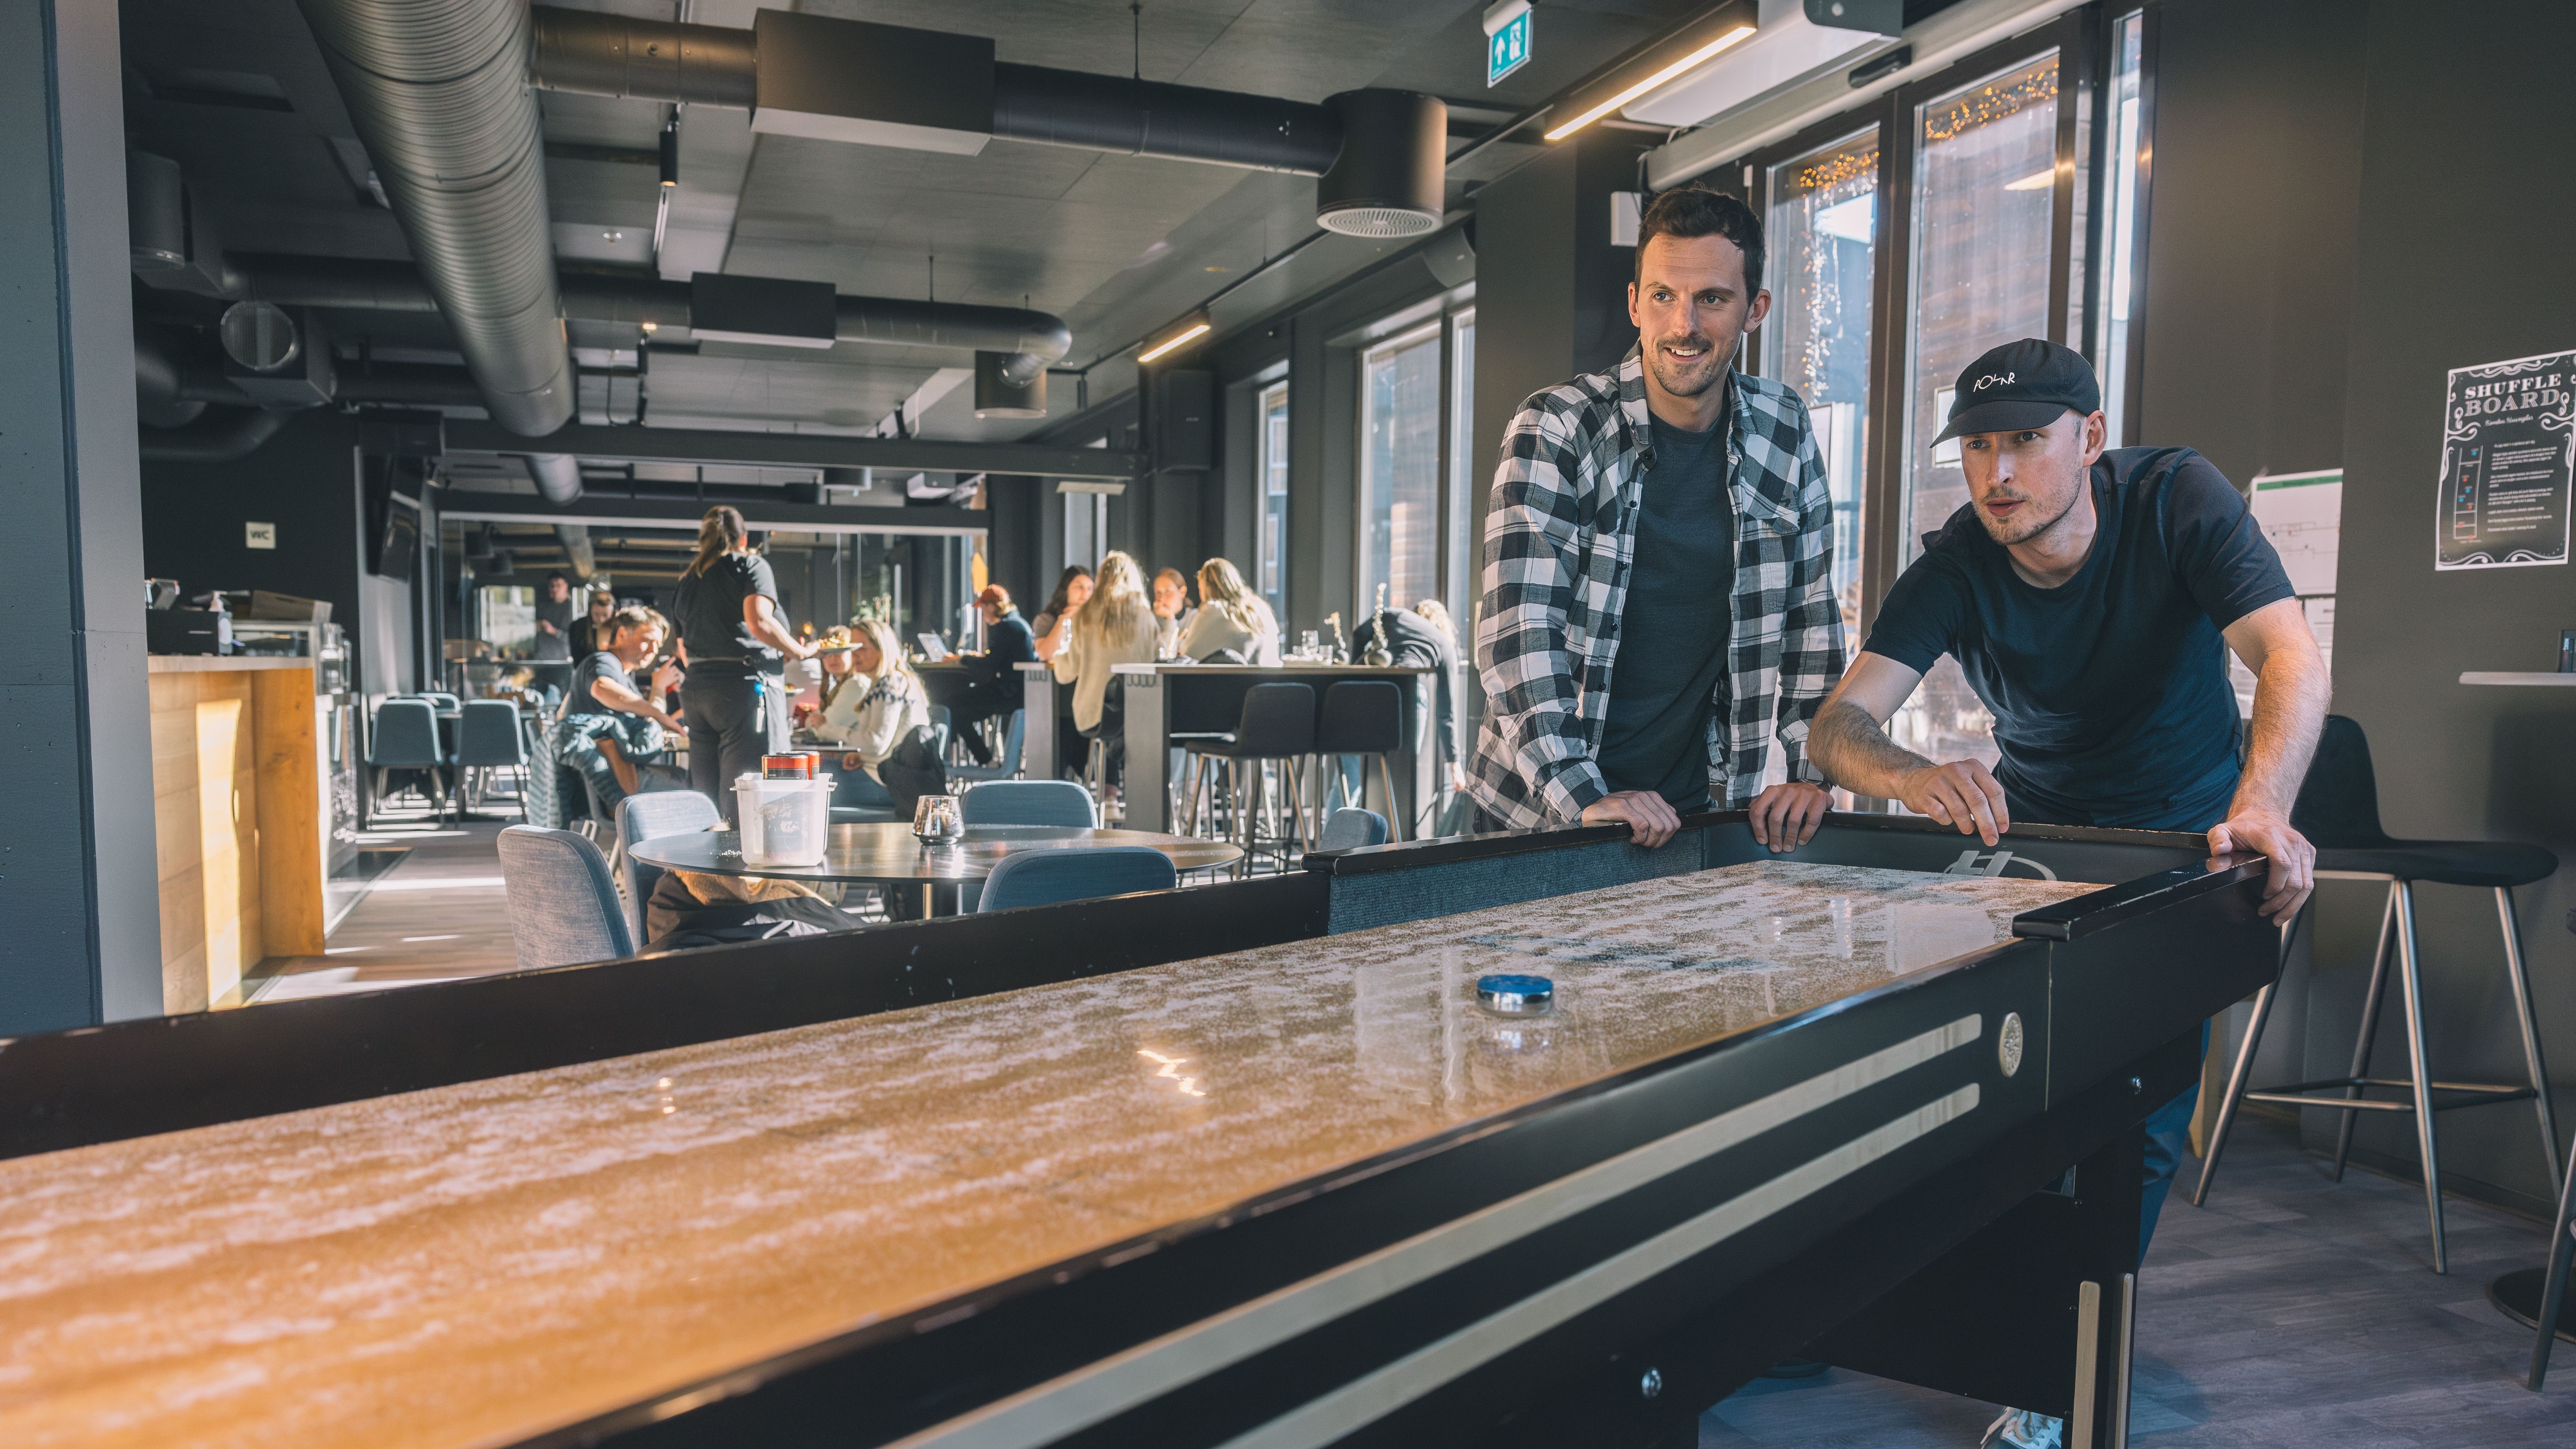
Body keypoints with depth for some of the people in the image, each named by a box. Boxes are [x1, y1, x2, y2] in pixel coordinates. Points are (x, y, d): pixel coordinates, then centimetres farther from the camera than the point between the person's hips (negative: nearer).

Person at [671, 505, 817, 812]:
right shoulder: (751, 565, 0)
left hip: (695, 690, 7)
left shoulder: (687, 579, 18)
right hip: (747, 685, -7)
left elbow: (684, 652, 22)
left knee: (706, 796, 10)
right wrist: (799, 652, -5)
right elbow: (760, 623, -17)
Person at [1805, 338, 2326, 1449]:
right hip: (2035, 833, 1)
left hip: (2186, 840, -1)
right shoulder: (1957, 564, -20)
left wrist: (2262, 807, -53)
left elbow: (2291, 657, -34)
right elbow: (1841, 721, -29)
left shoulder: (2177, 500, -23)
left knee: (2144, 1116, -6)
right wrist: (1913, 777, -53)